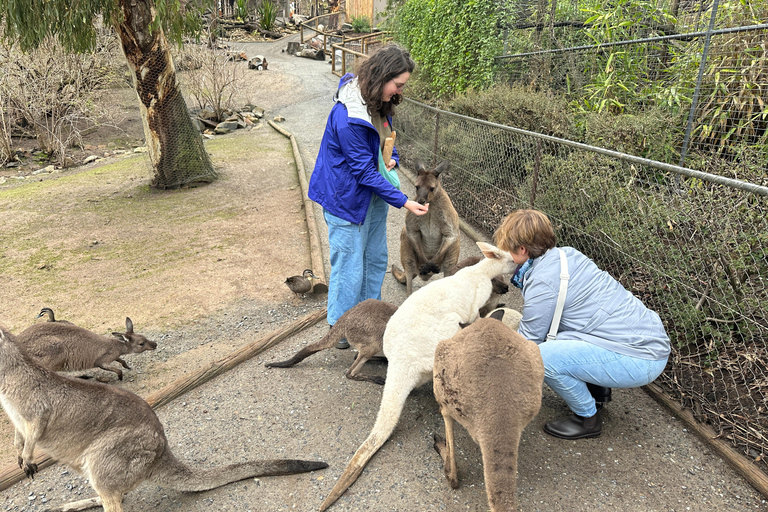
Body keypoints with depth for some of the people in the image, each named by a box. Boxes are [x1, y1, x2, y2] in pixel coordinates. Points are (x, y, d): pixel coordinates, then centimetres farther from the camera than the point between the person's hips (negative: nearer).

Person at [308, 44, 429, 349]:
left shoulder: (379, 102, 1)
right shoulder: (348, 116, -28)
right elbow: (363, 171, -25)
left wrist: (391, 158, -5)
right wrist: (403, 202, -24)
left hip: (374, 193, 9)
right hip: (347, 197, -9)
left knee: (376, 260, 17)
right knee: (350, 266, 1)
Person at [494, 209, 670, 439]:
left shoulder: (542, 282, -19)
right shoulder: (565, 254, 8)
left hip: (640, 360, -10)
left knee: (542, 357, -23)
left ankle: (588, 419, 2)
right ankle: (598, 387, 24)